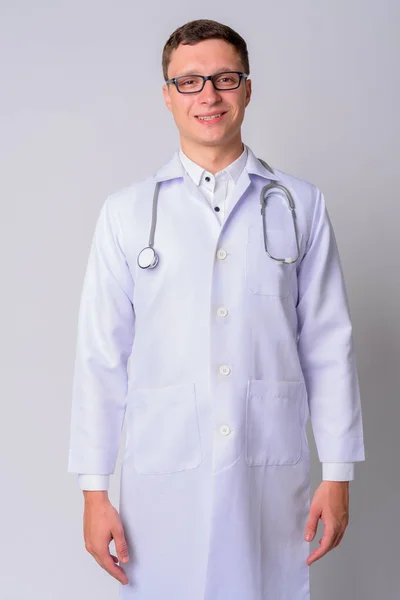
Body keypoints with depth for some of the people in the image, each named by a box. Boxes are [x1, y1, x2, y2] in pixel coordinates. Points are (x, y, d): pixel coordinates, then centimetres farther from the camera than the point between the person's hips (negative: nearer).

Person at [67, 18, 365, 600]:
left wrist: (338, 475, 1)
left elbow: (329, 344, 4)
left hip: (273, 474, 1)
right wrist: (94, 489, -1)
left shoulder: (301, 204, 5)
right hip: (162, 478, 0)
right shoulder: (126, 212, 4)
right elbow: (101, 356, 2)